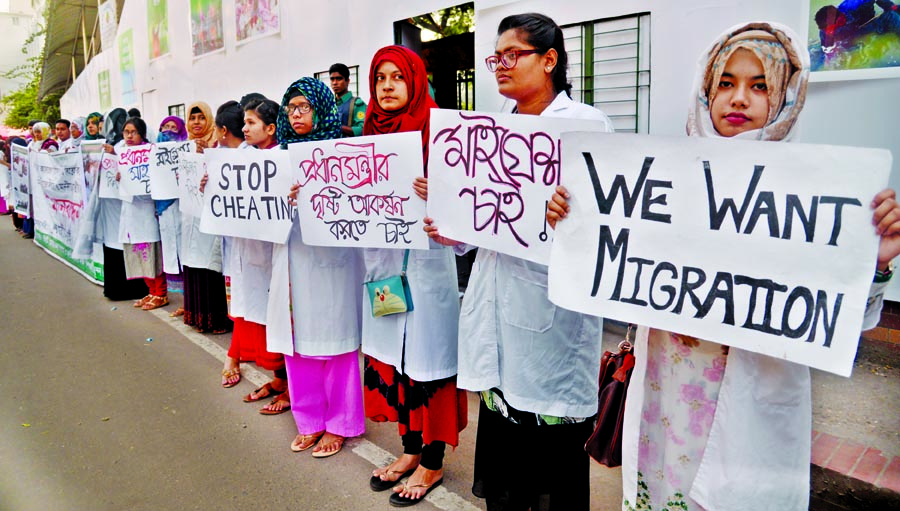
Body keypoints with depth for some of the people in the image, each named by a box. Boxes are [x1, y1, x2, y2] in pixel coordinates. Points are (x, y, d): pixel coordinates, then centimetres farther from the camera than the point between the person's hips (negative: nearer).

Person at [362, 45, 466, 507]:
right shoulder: (372, 133, 14)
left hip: (424, 257, -7)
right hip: (380, 256, 7)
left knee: (424, 356, 1)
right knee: (391, 352, 13)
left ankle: (432, 462, 18)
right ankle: (411, 448, 30)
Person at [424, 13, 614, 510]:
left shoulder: (587, 123, -3)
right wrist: (454, 232, 2)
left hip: (552, 302, -6)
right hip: (496, 301, 6)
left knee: (554, 456, 5)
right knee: (501, 445, 16)